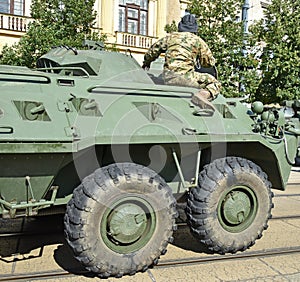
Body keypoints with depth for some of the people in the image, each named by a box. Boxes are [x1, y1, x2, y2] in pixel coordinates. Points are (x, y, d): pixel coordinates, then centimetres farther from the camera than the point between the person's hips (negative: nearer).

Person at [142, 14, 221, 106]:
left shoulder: (171, 37, 20)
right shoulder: (198, 40, 11)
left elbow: (153, 50, 27)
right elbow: (209, 62, 10)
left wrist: (146, 63, 44)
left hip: (168, 78, 5)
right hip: (186, 77, -4)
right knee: (214, 82, 3)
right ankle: (204, 94, -25)